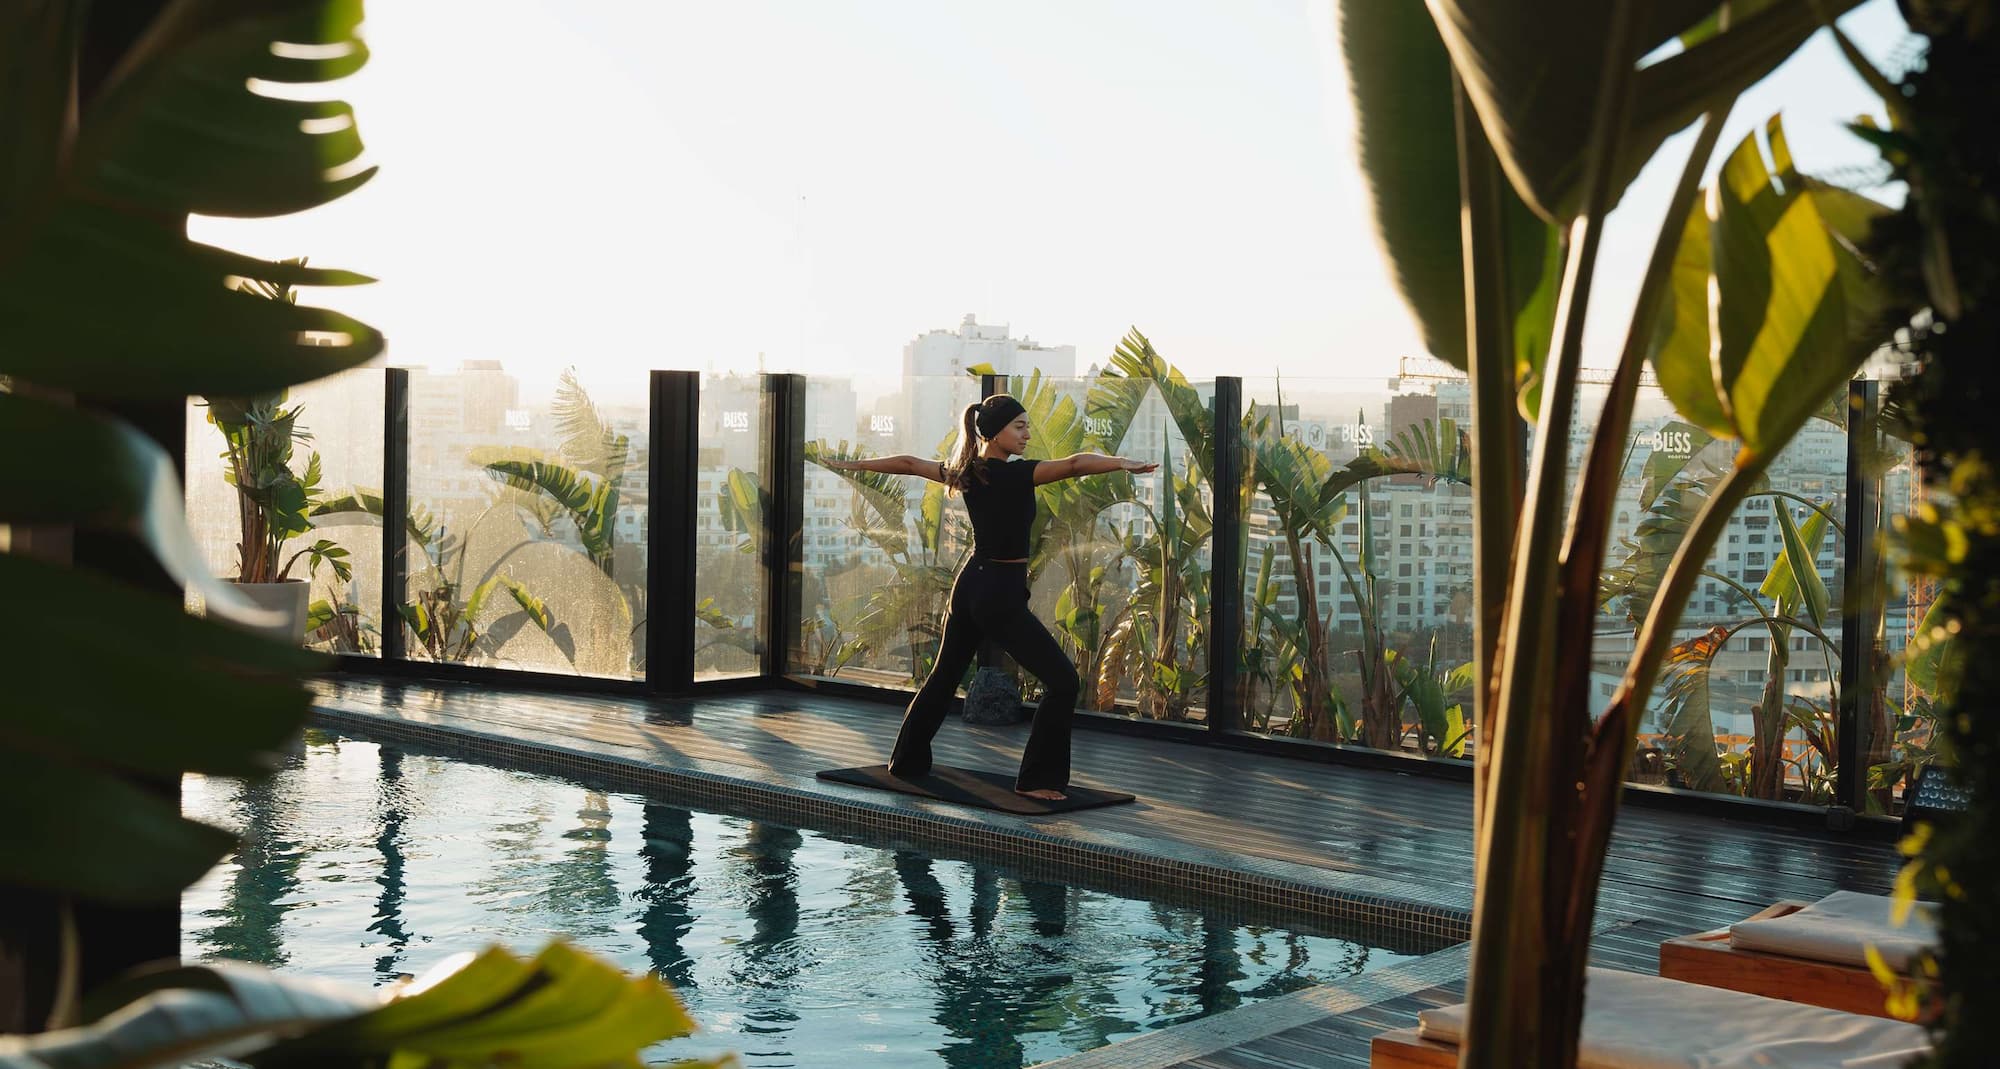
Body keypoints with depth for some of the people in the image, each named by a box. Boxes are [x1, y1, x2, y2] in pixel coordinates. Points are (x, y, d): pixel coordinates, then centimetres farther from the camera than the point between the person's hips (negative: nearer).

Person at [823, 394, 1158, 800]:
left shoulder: (966, 472, 4)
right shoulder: (1014, 474, -18)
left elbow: (908, 463, 16)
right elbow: (1074, 464, -33)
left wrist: (851, 464, 30)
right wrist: (1122, 463, -44)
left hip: (969, 585, 9)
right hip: (1002, 593, -9)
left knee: (944, 674, 25)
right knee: (1063, 681, -5)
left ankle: (907, 760, 36)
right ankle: (1036, 780, -5)